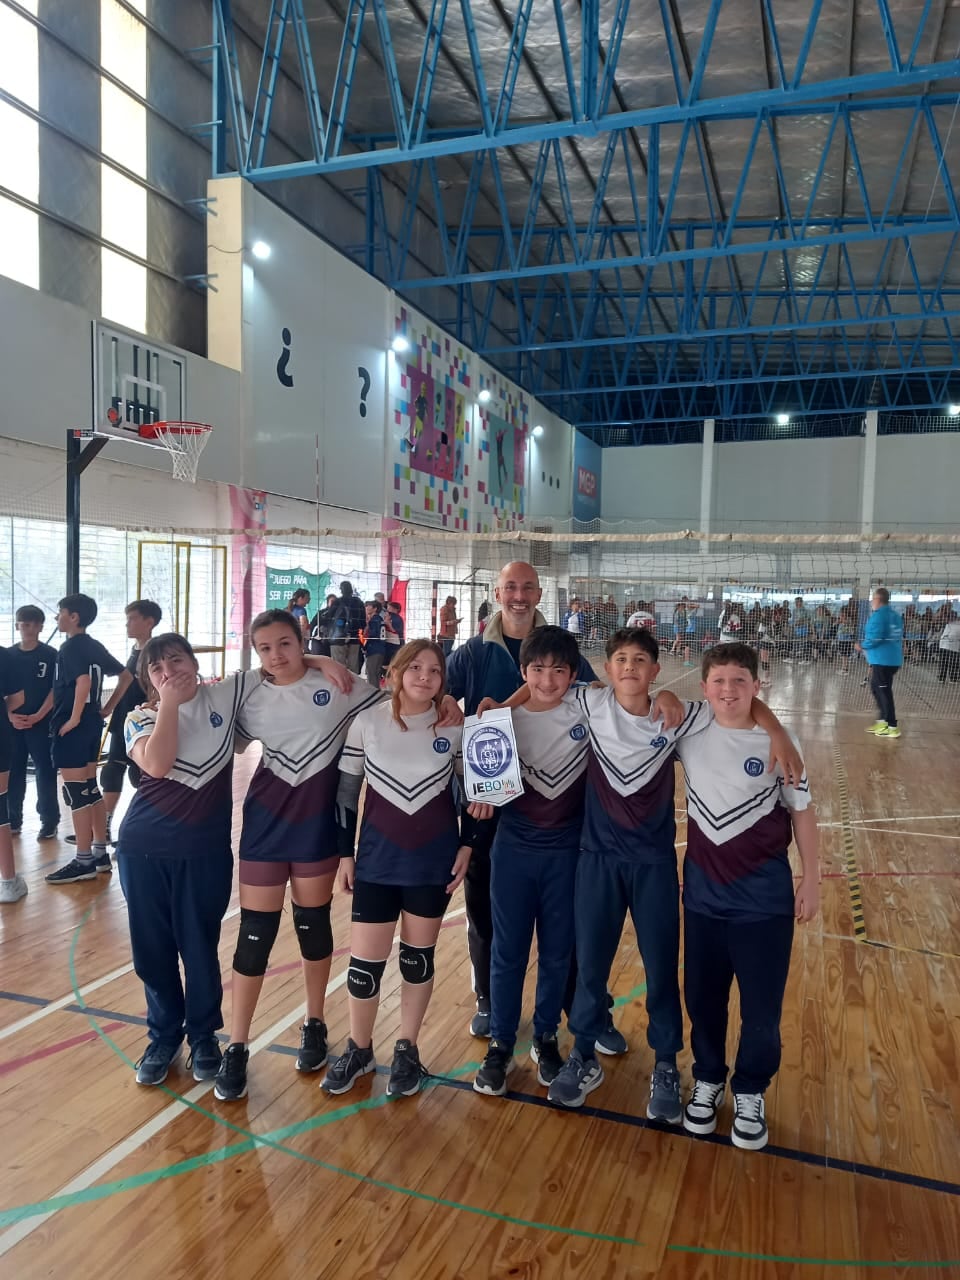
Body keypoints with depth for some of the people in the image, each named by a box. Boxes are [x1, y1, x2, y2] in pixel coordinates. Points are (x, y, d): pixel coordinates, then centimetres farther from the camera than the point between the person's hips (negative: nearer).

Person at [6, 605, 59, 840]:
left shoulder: (51, 655, -2)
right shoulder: (8, 655, 7)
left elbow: (55, 690, -4)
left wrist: (37, 716, -13)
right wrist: (10, 716, -8)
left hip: (41, 723, -3)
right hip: (13, 724, 3)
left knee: (44, 771, -1)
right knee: (13, 772, 9)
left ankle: (49, 821, 4)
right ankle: (13, 820, 20)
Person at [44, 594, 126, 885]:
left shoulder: (70, 647, -13)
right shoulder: (95, 646, 12)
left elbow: (84, 680, -28)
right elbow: (123, 674, 17)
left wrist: (74, 718, -23)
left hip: (72, 726, -9)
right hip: (93, 722, 9)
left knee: (75, 792, -4)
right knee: (90, 788, 14)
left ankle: (84, 861, 1)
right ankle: (100, 852, 19)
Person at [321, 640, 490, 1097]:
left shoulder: (455, 726, -5)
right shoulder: (366, 722, -7)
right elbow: (346, 791, 0)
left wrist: (467, 844, 1)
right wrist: (344, 853, 1)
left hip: (435, 858, 1)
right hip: (378, 857, 0)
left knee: (418, 956, 12)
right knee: (365, 961, 1)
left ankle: (407, 1050, 32)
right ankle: (359, 1050, 27)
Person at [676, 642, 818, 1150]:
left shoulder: (776, 742, -10)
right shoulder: (689, 732, -6)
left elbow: (802, 813, -1)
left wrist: (810, 880, 1)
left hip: (763, 892, -2)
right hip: (702, 887, 2)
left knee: (761, 1005, 7)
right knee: (702, 997, 14)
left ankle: (750, 1093, 30)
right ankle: (707, 1080, 36)